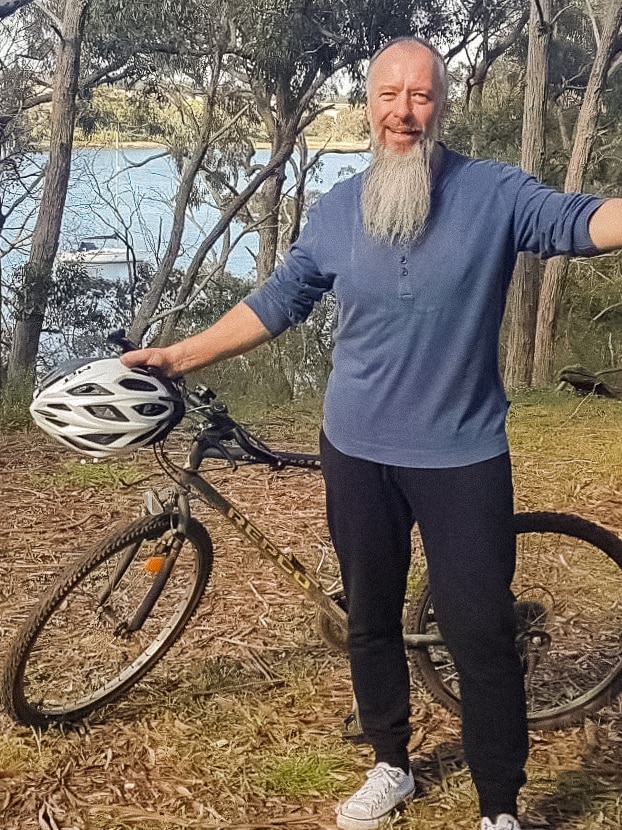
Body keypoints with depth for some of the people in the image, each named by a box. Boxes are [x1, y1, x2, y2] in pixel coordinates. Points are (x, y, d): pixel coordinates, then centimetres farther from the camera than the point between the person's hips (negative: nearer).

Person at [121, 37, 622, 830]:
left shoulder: (494, 192, -6)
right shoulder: (335, 211, 3)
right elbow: (275, 303, 9)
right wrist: (178, 355, 7)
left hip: (463, 457, -3)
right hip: (358, 453, 4)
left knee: (480, 634, 0)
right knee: (370, 620, 16)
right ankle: (390, 766, 37)